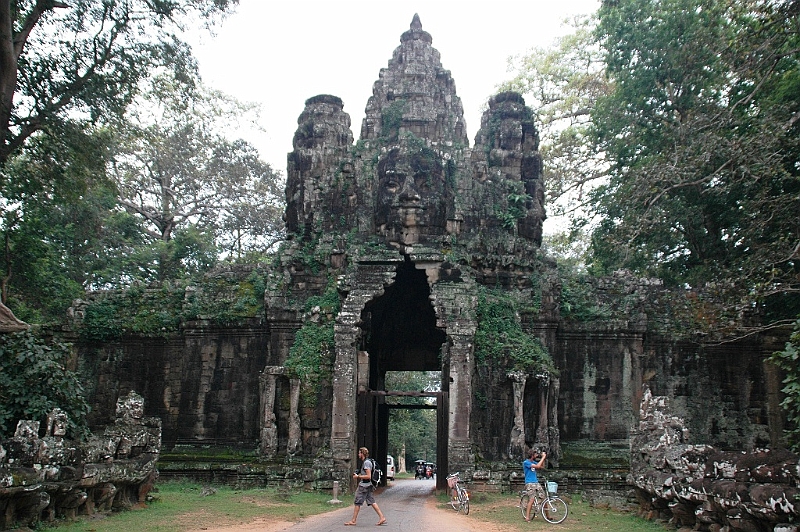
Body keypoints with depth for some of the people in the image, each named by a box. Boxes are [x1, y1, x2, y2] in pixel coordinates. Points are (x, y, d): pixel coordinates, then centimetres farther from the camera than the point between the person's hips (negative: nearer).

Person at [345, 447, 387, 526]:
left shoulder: (366, 463, -18)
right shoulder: (366, 462, 14)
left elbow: (368, 476, -22)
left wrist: (358, 476, -15)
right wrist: (357, 474, 13)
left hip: (364, 486, -10)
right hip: (367, 485, 10)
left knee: (357, 502, -1)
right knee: (371, 502, 9)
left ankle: (353, 521, 6)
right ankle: (382, 517, 7)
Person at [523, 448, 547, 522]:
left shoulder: (533, 462, 15)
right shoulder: (526, 462, -10)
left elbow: (542, 466, 21)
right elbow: (537, 466, -20)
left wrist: (543, 458, 10)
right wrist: (543, 457, -13)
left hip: (536, 482, 8)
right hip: (529, 483, -8)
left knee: (544, 498, 1)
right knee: (532, 499, -19)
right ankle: (527, 517, -17)